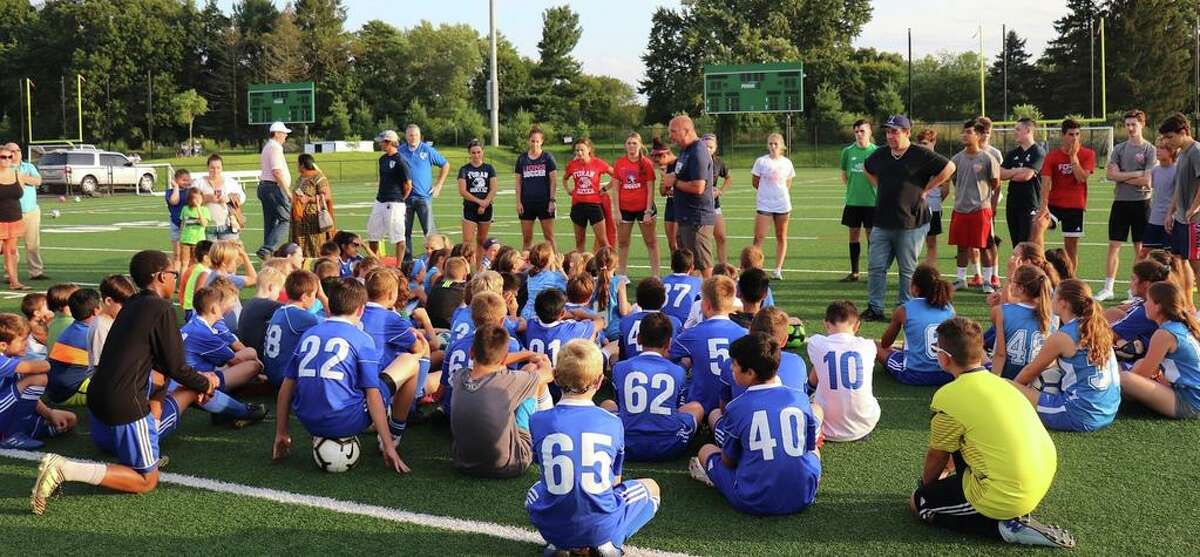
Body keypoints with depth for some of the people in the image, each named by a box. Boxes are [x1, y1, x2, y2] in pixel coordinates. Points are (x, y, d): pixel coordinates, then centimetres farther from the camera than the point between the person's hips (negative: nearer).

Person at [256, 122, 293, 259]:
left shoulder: (267, 146, 20)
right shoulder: (275, 147, -12)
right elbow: (277, 171, -21)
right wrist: (288, 191, -19)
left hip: (264, 186, 11)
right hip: (275, 187, -11)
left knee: (270, 222, 12)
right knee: (286, 220, -11)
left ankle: (267, 253, 12)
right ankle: (266, 249, -21)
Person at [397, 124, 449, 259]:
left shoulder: (427, 150, 1)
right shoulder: (400, 152, 5)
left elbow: (445, 165, 10)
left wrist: (439, 185, 6)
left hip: (424, 196, -2)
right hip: (405, 197, 2)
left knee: (429, 230, -6)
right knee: (405, 231, 6)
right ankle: (406, 260, 15)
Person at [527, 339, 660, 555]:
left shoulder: (538, 421, -8)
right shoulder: (613, 423, -8)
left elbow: (547, 475, 7)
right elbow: (615, 480, 6)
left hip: (551, 527, 2)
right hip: (602, 526, -2)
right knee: (651, 487, 27)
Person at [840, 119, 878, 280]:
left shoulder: (876, 151, -4)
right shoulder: (848, 151, 5)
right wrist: (851, 185, 5)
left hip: (872, 201, -3)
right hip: (853, 200, 3)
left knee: (871, 234, 2)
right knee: (854, 234, 8)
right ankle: (854, 272, 16)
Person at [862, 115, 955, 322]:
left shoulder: (921, 155, -7)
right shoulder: (880, 155, 10)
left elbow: (949, 167, -7)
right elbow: (867, 169, 30)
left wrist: (925, 190, -5)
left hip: (911, 223, -5)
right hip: (882, 222, 5)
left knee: (908, 270, 4)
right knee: (876, 266, 3)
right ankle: (874, 308, 10)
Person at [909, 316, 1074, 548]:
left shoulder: (949, 397, -13)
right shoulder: (998, 383, 10)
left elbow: (937, 457, 3)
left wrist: (926, 483, 23)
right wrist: (948, 472, 38)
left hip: (1007, 495, -8)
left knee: (919, 502, 11)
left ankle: (1006, 526, -1)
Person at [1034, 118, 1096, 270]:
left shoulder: (1087, 154, 0)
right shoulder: (1052, 156, -2)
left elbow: (1081, 178, -14)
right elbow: (1046, 182, -11)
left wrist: (1073, 156, -14)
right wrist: (1044, 206, -23)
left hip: (1075, 206, 0)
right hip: (1054, 204, 0)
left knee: (1071, 246, 6)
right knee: (1039, 224, -30)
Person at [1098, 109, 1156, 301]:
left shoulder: (1149, 149, -2)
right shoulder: (1119, 148, 8)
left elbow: (1146, 180, -11)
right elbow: (1110, 174, -4)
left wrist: (1121, 176, -6)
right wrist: (1135, 174, -11)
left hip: (1141, 202, -3)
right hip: (1120, 202, 3)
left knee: (1140, 247, 5)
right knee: (1113, 245, 1)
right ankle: (1108, 288, 5)